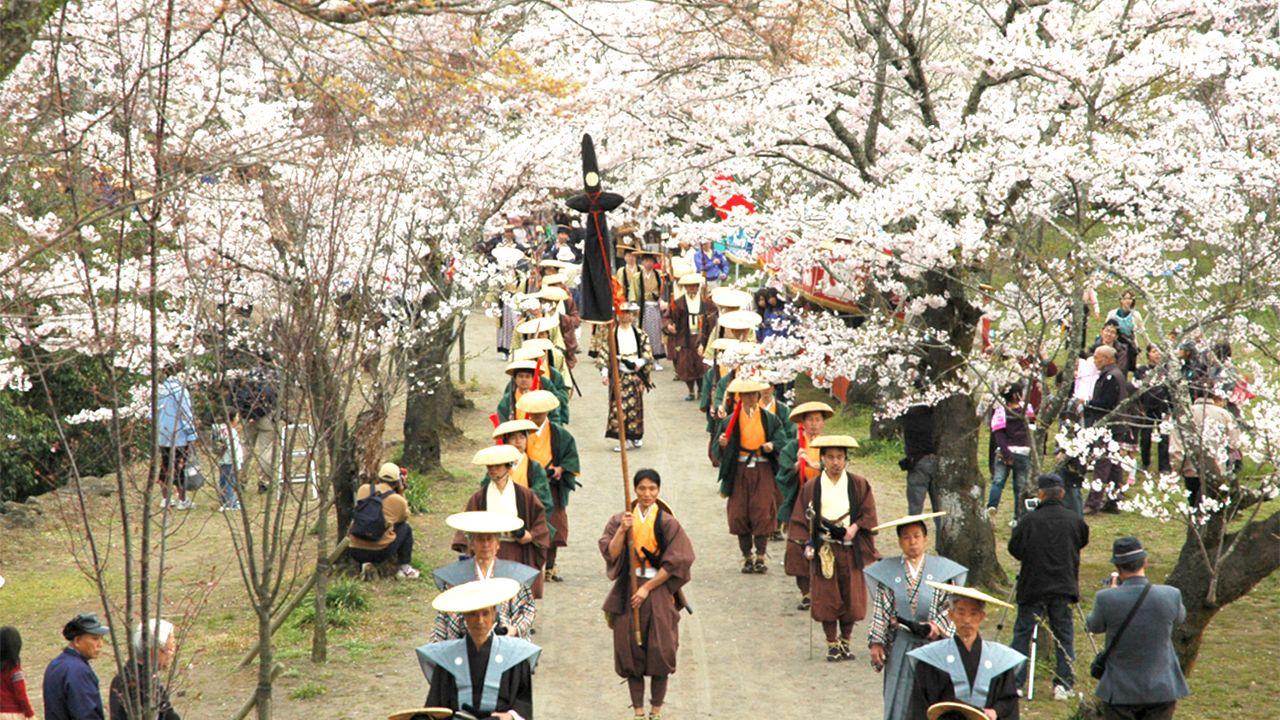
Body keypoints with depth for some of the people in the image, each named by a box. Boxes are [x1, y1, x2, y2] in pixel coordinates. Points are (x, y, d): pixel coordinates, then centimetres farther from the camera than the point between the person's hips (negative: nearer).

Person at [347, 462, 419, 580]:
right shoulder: (398, 500, -1)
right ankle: (404, 568, 21)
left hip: (354, 552, 3)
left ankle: (365, 564, 14)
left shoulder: (363, 489, 4)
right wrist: (401, 492, 20)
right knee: (406, 529, 21)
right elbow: (404, 518, 21)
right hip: (381, 552, -3)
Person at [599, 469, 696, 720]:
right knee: (631, 649, 2)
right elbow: (611, 554, -4)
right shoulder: (621, 520, 4)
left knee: (660, 650, -2)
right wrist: (622, 531, -19)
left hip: (658, 590, -2)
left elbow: (674, 563, -7)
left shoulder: (667, 523, -3)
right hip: (628, 592, 2)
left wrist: (647, 588, -11)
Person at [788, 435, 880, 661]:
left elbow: (869, 514, 3)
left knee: (850, 598, 2)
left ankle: (846, 641, 17)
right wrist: (807, 544, -7)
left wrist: (855, 526, -14)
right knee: (826, 599, -1)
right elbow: (802, 519, 3)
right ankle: (832, 644, 8)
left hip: (851, 549, 0)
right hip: (823, 549, 0)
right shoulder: (811, 488, 2)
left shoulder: (859, 485, 3)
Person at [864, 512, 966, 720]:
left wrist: (938, 626, -15)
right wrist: (876, 642, -6)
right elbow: (880, 611, 3)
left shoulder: (942, 570, 1)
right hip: (900, 647, 1)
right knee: (899, 701, 1)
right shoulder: (887, 572, 4)